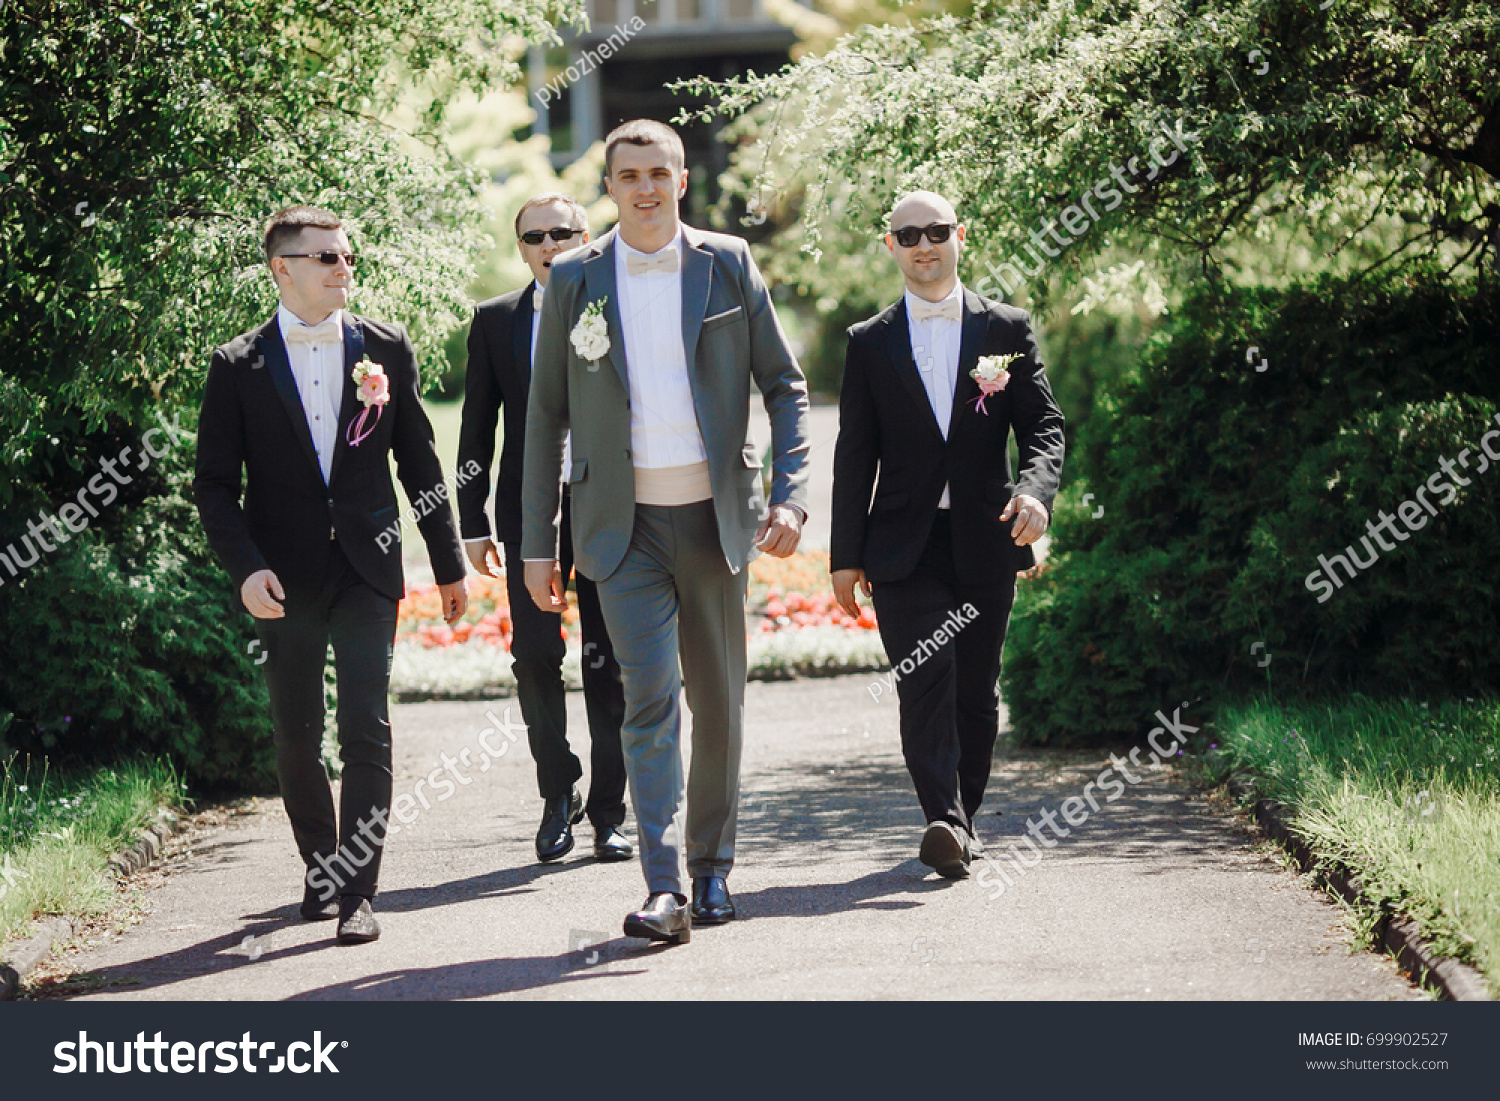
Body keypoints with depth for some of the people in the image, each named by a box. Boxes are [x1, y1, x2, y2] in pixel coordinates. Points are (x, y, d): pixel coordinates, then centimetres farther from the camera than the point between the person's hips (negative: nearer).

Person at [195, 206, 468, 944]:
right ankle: (321, 870, 28)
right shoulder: (239, 366, 0)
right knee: (297, 737, 9)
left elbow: (418, 462, 10)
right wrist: (245, 567, -13)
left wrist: (448, 564, 12)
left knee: (366, 729, -8)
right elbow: (215, 482, 0)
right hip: (286, 578, 0)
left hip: (366, 570, 0)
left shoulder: (385, 349, 5)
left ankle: (358, 892, -5)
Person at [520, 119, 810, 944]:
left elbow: (784, 385, 7)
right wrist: (537, 543, 4)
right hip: (624, 526, -1)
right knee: (650, 696, -14)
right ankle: (664, 890, -18)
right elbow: (546, 414, 7)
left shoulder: (727, 265, 4)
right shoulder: (575, 280, 4)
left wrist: (789, 494, -7)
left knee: (718, 701, 9)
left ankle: (713, 869, 26)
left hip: (714, 516, 1)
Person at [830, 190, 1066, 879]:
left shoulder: (1008, 331, 8)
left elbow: (1044, 425, 2)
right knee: (927, 678, -16)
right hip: (904, 545, -1)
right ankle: (946, 823, -24)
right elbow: (854, 455, 8)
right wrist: (846, 556, 3)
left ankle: (961, 817, 23)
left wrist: (1035, 489, -20)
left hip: (984, 541, 1)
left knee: (976, 693, 7)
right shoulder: (870, 343, 9)